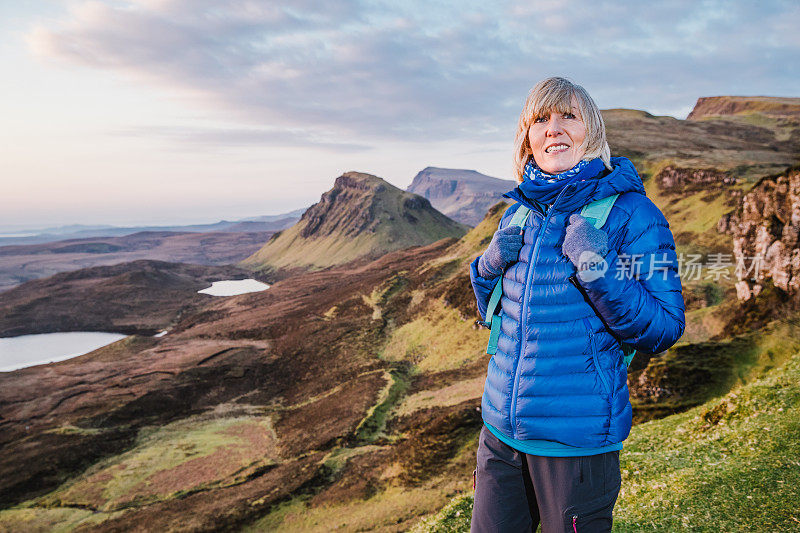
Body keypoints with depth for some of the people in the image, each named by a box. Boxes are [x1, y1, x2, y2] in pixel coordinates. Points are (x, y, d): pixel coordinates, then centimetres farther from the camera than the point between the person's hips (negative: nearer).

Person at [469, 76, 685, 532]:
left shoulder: (632, 212, -10)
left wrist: (598, 270, -24)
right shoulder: (519, 214, 5)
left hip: (578, 440, -4)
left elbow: (664, 331, -12)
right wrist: (491, 264, -6)